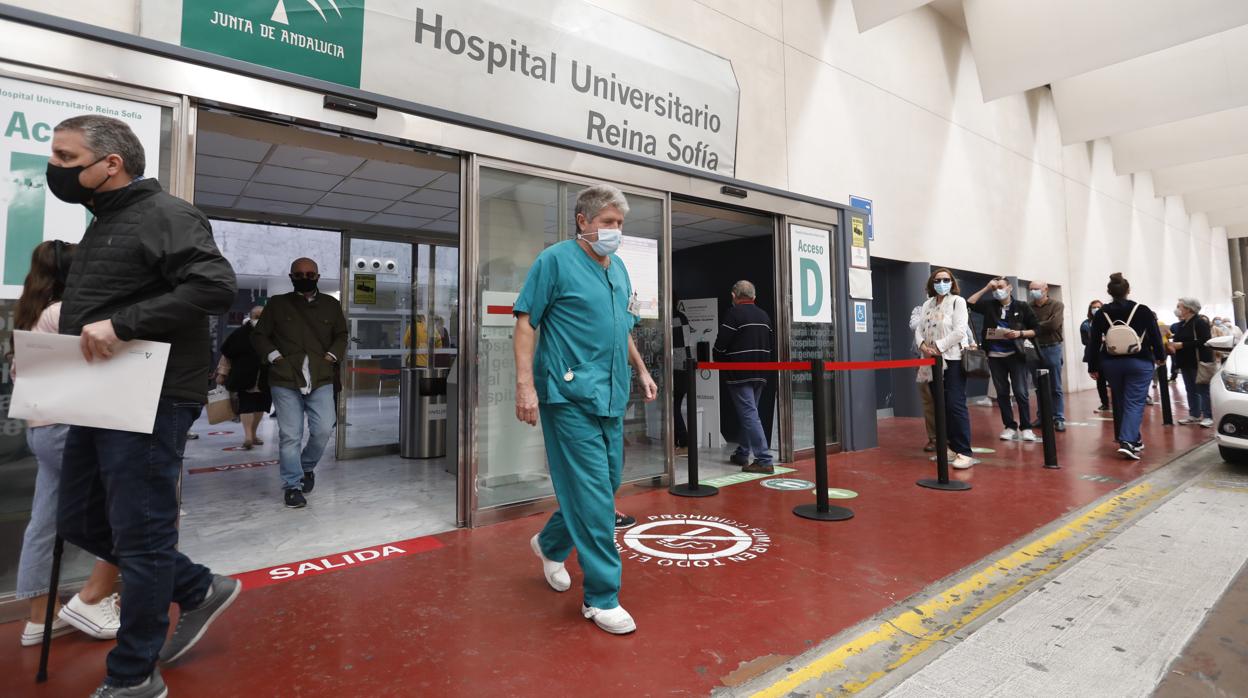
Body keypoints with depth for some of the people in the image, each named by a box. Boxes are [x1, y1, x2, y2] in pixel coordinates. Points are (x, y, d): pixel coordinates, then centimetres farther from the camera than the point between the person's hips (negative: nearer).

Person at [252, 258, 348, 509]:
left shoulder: (331, 305, 11)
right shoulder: (277, 304, 6)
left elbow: (341, 335, 18)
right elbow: (258, 335, 9)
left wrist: (331, 356, 2)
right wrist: (274, 357, -4)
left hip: (321, 380, 2)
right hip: (285, 380, -1)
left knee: (323, 430, -4)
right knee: (290, 435, 0)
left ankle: (307, 467, 25)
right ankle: (292, 486, 12)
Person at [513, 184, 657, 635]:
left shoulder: (619, 269, 16)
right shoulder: (555, 260, -5)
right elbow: (526, 323, -9)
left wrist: (641, 370, 22)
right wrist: (525, 384, -16)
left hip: (611, 395, 8)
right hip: (570, 394, -8)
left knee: (607, 484, 14)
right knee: (592, 492, -5)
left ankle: (550, 545, 39)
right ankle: (601, 597, 10)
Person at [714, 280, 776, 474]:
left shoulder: (734, 313, -10)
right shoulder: (764, 315, 13)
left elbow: (720, 345, -13)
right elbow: (770, 345, 16)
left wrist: (720, 361, 6)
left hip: (740, 374, -8)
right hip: (760, 375, 8)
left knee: (749, 415, -7)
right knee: (748, 413, 17)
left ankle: (764, 461, -10)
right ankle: (741, 454, 25)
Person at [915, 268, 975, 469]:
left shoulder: (957, 301, -2)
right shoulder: (927, 305, 15)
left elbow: (959, 331, -13)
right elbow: (919, 329, 10)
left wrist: (938, 346, -16)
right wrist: (923, 346, -9)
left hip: (953, 360, -6)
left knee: (955, 405, -11)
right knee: (941, 406, 9)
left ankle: (965, 453, -8)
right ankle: (952, 447, 19)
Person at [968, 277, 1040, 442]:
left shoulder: (1022, 307, 2)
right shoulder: (990, 305, 8)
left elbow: (1035, 330, 2)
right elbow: (970, 302, -2)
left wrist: (1020, 333, -16)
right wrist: (986, 288, -2)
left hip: (1015, 355, -3)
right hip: (995, 356, 3)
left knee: (1020, 392, -4)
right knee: (1002, 393, 7)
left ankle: (1026, 428, 6)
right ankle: (1010, 427, 16)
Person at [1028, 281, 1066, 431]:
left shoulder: (1057, 305, -2)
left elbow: (1053, 325, -16)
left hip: (1052, 348, -3)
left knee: (1055, 388, 2)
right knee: (1039, 387, 9)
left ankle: (1059, 419, 7)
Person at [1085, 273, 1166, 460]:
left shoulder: (1101, 314, -3)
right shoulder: (1143, 311, -6)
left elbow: (1094, 342, -1)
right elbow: (1155, 336, 1)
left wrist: (1093, 367, 7)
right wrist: (1160, 356, 18)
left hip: (1111, 363, 2)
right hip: (1139, 362, -2)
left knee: (1120, 402, 14)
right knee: (1135, 403, -3)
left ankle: (1134, 439, 25)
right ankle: (1128, 441, -17)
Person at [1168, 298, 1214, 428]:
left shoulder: (1200, 322, -13)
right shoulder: (1181, 324, 12)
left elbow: (1204, 342, -22)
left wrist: (1181, 345, -23)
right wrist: (1173, 344, -1)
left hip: (1200, 362, -8)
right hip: (1186, 363, 9)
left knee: (1203, 390, -3)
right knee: (1191, 390, 13)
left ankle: (1208, 417, 2)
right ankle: (1194, 415, 21)